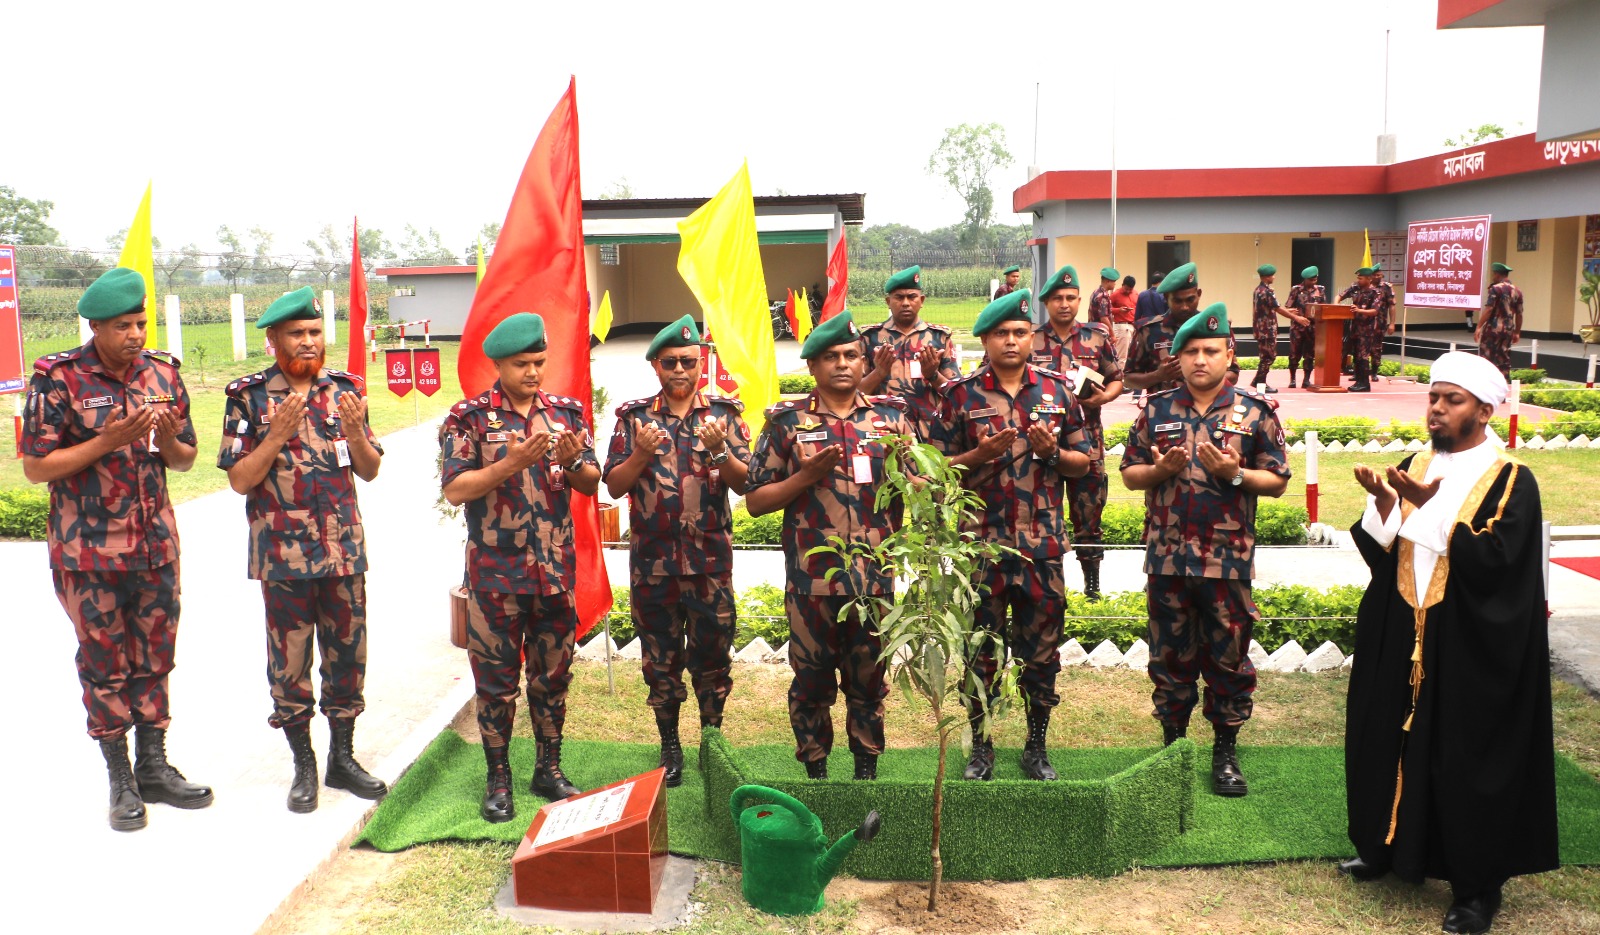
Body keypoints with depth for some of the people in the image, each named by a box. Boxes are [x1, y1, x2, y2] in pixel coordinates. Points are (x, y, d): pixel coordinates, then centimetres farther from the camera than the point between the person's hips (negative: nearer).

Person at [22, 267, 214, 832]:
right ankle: (120, 780, 19)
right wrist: (110, 440, -20)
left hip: (156, 545, 4)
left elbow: (185, 461, 9)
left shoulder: (162, 372, 3)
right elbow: (35, 468, -10)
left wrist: (169, 439, -13)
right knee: (104, 663, 7)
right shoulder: (58, 377, -10)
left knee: (154, 657, 11)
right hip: (89, 551, -4)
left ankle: (154, 768, 24)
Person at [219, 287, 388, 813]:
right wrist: (278, 436, -20)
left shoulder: (344, 388, 5)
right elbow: (239, 480, -7)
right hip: (284, 554, -3)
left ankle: (342, 758, 25)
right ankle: (303, 765, 21)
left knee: (347, 655, 10)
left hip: (345, 549, 3)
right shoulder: (249, 396, -4)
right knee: (289, 661, 6)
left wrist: (354, 432, -13)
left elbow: (370, 471, 6)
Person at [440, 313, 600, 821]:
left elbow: (592, 483, 5)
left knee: (553, 674, 12)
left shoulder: (567, 412, 5)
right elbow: (454, 490, -12)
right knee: (496, 677, 7)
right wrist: (512, 464, -23)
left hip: (556, 569, 3)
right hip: (495, 573, -3)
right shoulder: (468, 417, -4)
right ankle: (498, 778, 20)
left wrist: (572, 463, -16)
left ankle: (549, 768, 27)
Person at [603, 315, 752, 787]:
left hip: (710, 559, -1)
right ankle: (669, 746, 27)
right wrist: (641, 454, -17)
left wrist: (718, 451, -22)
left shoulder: (725, 412, 2)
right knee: (660, 658, 10)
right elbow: (614, 486, 0)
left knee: (712, 655, 8)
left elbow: (744, 483, -4)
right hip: (652, 560, 1)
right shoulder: (634, 417, 3)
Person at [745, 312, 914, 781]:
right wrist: (806, 476, -14)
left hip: (875, 578, 2)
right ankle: (816, 774, 26)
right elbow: (755, 500, 0)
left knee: (869, 679, 12)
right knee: (812, 680, 9)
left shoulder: (891, 417, 7)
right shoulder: (788, 421, 1)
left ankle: (867, 771, 28)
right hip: (811, 578, -1)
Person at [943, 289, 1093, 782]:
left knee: (1042, 646, 9)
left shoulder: (1057, 389, 6)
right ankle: (980, 746, 23)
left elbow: (1083, 461, 9)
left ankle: (1036, 747, 24)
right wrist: (980, 454, -16)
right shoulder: (962, 394, 0)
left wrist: (1052, 451, -11)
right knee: (980, 647, 7)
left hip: (1042, 542, 2)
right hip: (980, 539, -1)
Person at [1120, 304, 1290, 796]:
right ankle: (1173, 743, 26)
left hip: (1228, 560, -1)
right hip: (1168, 557, 1)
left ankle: (1226, 751, 22)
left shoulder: (1255, 411, 1)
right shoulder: (1157, 409, 5)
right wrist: (1160, 470, -12)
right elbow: (1129, 474, 9)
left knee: (1229, 659, 7)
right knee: (1169, 657, 11)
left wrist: (1234, 474, -16)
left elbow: (1278, 480, 2)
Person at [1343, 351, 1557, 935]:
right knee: (1394, 739, 13)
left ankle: (1476, 886, 18)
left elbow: (1493, 560, -20)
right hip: (1401, 639, 5)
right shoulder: (1414, 466, 7)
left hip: (1469, 650, -5)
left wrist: (1430, 509, -26)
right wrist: (1384, 504, -16)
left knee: (1466, 758, 3)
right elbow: (1380, 553, 3)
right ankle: (1393, 847, 33)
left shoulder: (1511, 481, -8)